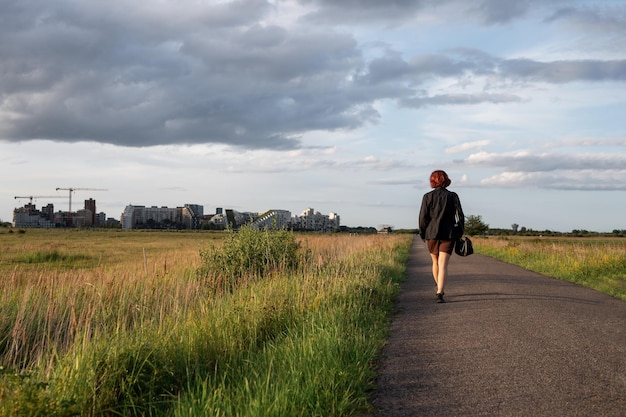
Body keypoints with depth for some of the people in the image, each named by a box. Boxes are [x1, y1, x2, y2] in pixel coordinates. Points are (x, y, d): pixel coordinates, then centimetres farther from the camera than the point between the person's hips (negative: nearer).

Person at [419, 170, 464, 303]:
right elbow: (460, 215, -1)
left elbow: (423, 217, -4)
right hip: (448, 234, -1)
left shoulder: (428, 196, -2)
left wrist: (422, 233, 8)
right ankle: (440, 292, -19)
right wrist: (460, 231, 11)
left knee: (436, 262, 20)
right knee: (443, 265, -5)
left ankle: (439, 288, 36)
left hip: (432, 233, 1)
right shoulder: (453, 196, 0)